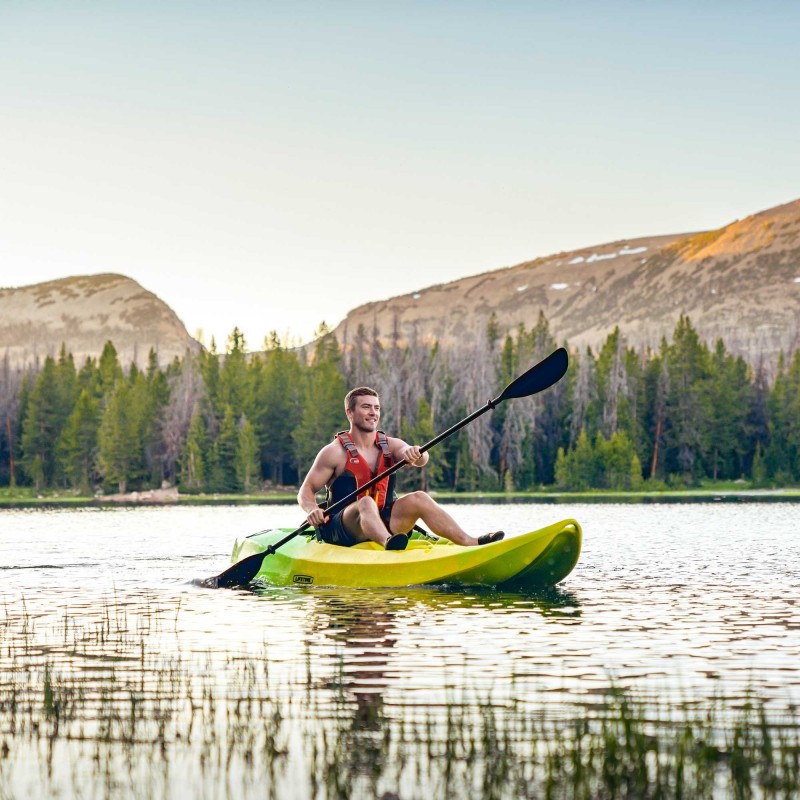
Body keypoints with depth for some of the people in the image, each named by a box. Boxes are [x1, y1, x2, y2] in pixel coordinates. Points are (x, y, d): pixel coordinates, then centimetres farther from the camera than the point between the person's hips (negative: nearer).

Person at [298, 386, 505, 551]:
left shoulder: (390, 445, 8)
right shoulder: (336, 452, -5)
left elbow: (421, 460, -11)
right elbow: (306, 491, -6)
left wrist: (415, 454, -35)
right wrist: (313, 510, -28)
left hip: (383, 524, 5)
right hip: (342, 530, -5)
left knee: (418, 498, -16)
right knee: (366, 503, -35)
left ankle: (471, 543, -27)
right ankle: (389, 543, -68)